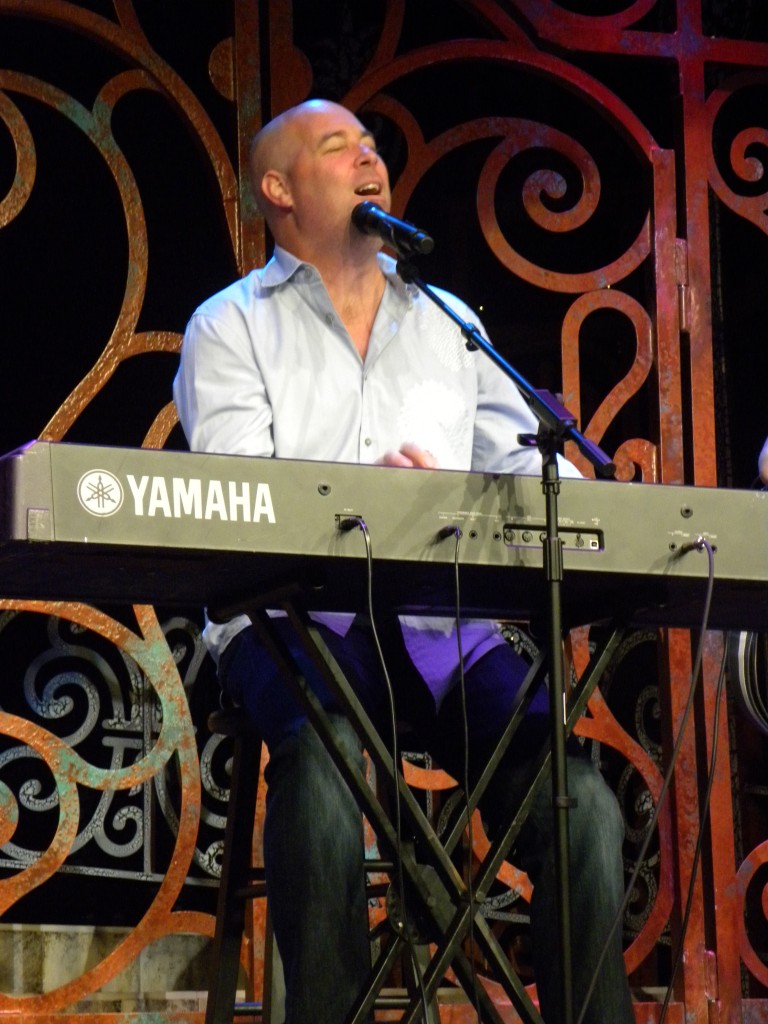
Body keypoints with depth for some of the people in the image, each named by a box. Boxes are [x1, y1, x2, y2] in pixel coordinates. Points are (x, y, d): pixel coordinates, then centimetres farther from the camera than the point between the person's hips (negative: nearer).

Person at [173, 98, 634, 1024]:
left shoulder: (447, 321, 25)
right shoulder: (231, 325, 12)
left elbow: (524, 460, 15)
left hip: (444, 625, 4)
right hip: (293, 616, -3)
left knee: (578, 795, -22)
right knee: (323, 754, -37)